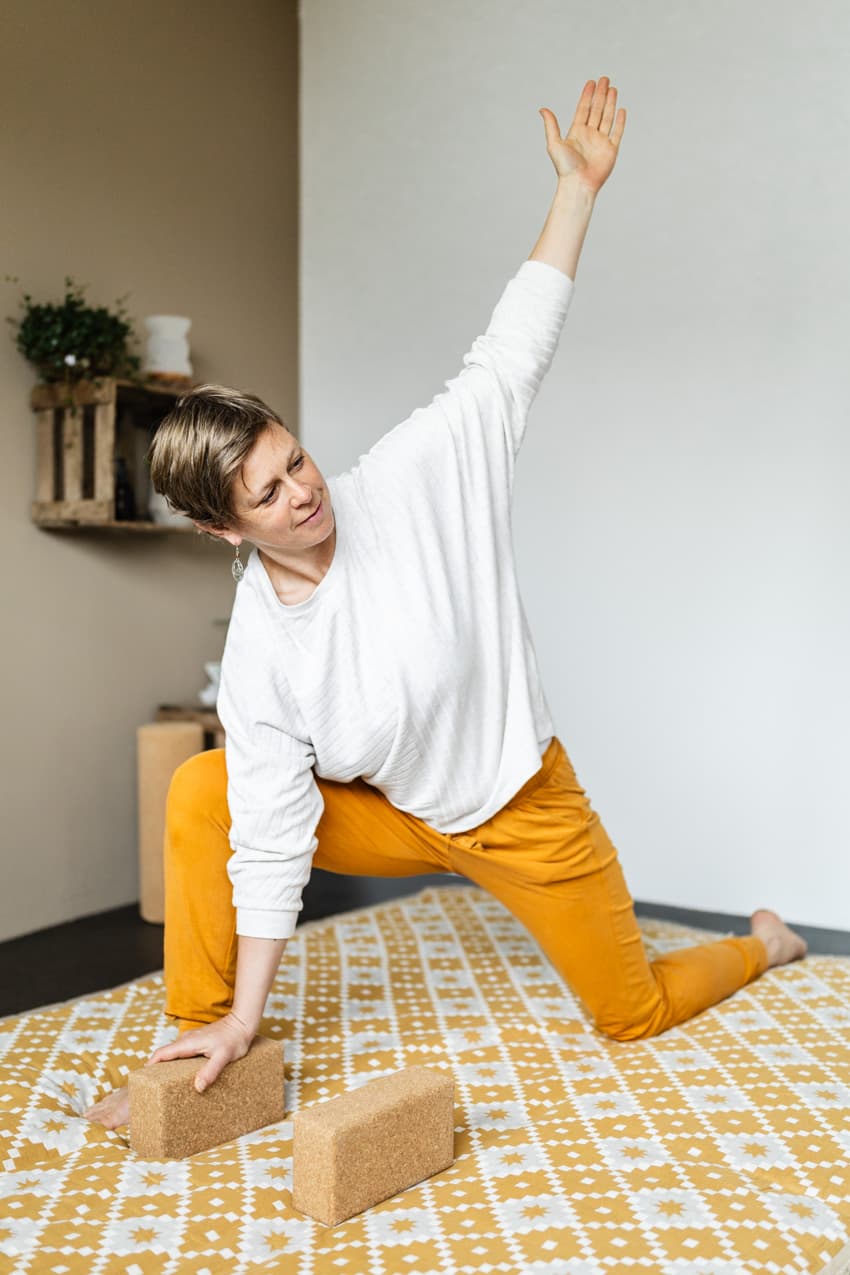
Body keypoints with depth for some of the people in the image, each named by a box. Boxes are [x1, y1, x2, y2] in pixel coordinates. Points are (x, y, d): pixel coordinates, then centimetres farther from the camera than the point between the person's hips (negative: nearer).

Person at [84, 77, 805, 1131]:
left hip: (525, 807, -1)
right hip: (397, 819, 2)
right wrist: (244, 1016, -16)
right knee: (200, 795, -17)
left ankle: (763, 943, 44)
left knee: (635, 1014, 10)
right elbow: (272, 838, -17)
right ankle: (197, 1039, 0)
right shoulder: (257, 655, -20)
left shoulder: (410, 483, -23)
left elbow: (510, 357, -17)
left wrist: (578, 185, -17)